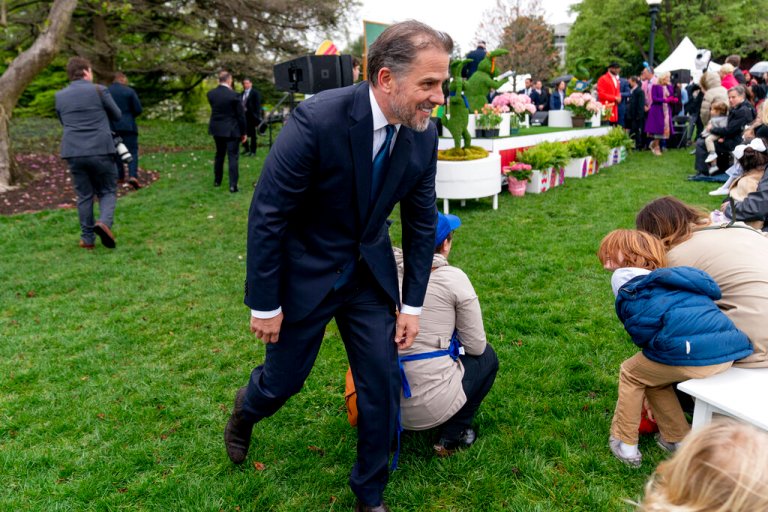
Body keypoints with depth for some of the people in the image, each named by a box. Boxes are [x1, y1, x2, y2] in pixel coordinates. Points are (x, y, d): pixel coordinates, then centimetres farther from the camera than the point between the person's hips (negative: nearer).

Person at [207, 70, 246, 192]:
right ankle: (233, 185, -4)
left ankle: (217, 181, 29)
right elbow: (241, 115, -11)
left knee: (219, 155, 20)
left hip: (217, 129, 5)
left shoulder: (211, 93, -1)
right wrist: (243, 132, -1)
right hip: (231, 130, -5)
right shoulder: (234, 95, -15)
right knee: (233, 157, -1)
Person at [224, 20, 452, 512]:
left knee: (384, 384, 5)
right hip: (304, 272, -4)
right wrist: (264, 304, -14)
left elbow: (421, 223, 1)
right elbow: (266, 216, -20)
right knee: (284, 378, 13)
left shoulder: (424, 136, -10)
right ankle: (245, 410, 52)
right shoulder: (317, 119, -27)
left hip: (371, 274, 4)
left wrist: (413, 304, 1)